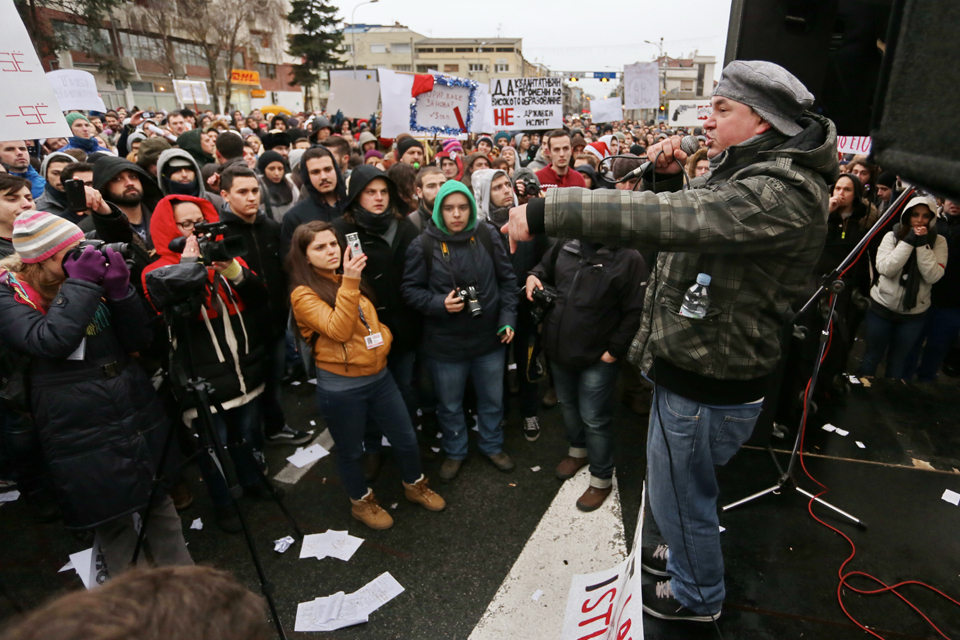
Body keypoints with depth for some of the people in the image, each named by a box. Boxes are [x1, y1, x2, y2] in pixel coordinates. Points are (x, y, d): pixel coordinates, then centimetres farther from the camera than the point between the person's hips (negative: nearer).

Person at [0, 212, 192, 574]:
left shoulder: (90, 278, 4)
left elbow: (140, 340, -1)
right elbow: (50, 341, -26)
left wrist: (119, 289, -14)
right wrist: (80, 283, -23)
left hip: (141, 415, 4)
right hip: (83, 434, -4)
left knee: (162, 504, 14)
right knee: (112, 521, 10)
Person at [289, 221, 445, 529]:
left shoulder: (350, 280, 8)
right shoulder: (304, 294, -12)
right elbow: (338, 330, -27)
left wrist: (384, 338, 7)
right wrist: (349, 282, -32)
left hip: (379, 375, 6)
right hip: (341, 387, -6)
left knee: (406, 439, 15)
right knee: (351, 451, 15)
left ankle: (415, 485, 42)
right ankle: (361, 502, 40)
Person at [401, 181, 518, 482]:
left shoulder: (486, 236, -5)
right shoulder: (423, 244, -11)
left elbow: (507, 279, 2)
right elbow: (410, 288, -5)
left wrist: (508, 318, -5)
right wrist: (438, 304, -21)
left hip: (489, 338, 2)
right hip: (445, 343, -1)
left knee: (492, 399, 20)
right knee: (450, 404, 18)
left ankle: (492, 445, 46)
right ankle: (454, 452, 44)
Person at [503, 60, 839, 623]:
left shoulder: (782, 195, -26)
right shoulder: (748, 176, 9)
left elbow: (670, 221, -39)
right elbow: (685, 220, 18)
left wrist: (545, 212, -39)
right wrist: (668, 176, -3)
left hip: (708, 389, -10)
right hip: (691, 368, 10)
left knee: (680, 496, 13)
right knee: (685, 490, 30)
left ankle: (697, 597, 42)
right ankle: (689, 555, 57)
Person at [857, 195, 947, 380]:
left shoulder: (938, 242, -2)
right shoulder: (892, 236, -6)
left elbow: (933, 276, -14)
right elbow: (885, 268, -18)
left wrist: (923, 245, -19)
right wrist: (909, 242, -20)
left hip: (914, 314, 1)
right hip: (882, 307, -1)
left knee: (897, 361, 14)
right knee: (872, 357, 10)